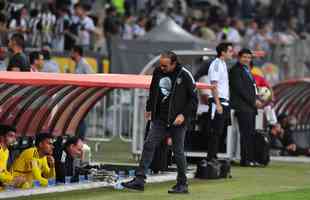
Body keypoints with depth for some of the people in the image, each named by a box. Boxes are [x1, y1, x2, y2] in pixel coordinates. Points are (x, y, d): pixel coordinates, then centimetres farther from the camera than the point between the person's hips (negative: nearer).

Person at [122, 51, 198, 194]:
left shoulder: (184, 75, -11)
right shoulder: (157, 72, 2)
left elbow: (194, 98, -7)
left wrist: (184, 114, -14)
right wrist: (149, 108, 23)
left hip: (177, 120, -5)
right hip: (160, 119, 5)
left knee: (178, 152, 1)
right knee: (148, 145, -3)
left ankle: (182, 184, 12)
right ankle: (139, 180, -3)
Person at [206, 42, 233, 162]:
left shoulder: (223, 64, 18)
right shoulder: (216, 64, -11)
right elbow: (214, 85, -17)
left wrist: (226, 103, 17)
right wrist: (218, 104, -22)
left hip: (224, 102, 9)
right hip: (218, 102, -9)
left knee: (219, 132, 10)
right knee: (215, 131, -9)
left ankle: (213, 156, 13)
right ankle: (211, 157, -8)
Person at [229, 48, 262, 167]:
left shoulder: (247, 71, 24)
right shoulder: (235, 70, -7)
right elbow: (240, 89, -14)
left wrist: (256, 101, 8)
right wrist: (254, 101, -12)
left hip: (250, 107, 9)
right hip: (242, 107, -9)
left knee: (251, 134, 6)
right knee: (246, 133, -12)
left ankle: (250, 159, 7)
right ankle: (245, 160, -12)